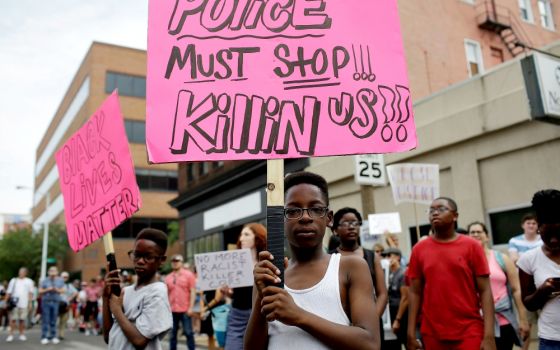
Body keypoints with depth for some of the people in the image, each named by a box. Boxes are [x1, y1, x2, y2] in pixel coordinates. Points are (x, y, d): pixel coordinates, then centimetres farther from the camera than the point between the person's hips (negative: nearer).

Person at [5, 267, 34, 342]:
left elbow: (30, 293, 7)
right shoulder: (13, 281, 10)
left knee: (22, 320, 4)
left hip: (24, 304, 0)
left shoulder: (29, 281, 9)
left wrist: (30, 303, 0)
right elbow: (8, 293, 9)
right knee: (13, 319, -3)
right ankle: (11, 335, 3)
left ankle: (22, 334, 13)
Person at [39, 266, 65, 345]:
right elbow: (40, 291, 4)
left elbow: (63, 290, 6)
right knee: (45, 320, -4)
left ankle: (53, 336, 9)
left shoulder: (60, 281, 11)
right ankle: (44, 337, 1)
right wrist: (47, 290, -12)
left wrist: (57, 290, -12)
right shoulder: (44, 281, 7)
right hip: (46, 301, -1)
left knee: (54, 320, 3)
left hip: (56, 302, 1)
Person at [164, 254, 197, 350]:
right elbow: (166, 294, 13)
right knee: (172, 334, 9)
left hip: (185, 310, -3)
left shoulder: (188, 274, -1)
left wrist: (190, 307, -10)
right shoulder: (168, 278, 9)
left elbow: (193, 291, -4)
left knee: (188, 332, 1)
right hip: (172, 310, 4)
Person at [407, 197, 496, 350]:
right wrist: (411, 333, 0)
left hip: (469, 333, -2)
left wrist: (489, 335, -11)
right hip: (432, 334, 2)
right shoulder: (419, 249, 4)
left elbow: (485, 291, -4)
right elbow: (415, 292, 5)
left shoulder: (472, 246, -2)